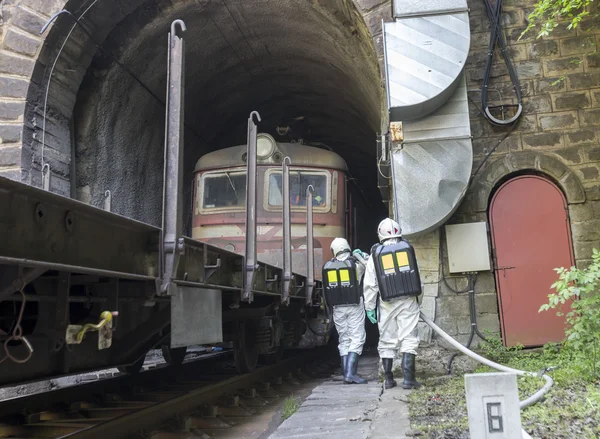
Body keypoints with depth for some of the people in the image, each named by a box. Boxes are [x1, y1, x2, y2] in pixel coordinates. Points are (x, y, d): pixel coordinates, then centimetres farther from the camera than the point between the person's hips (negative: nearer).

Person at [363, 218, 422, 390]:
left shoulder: (375, 254, 1)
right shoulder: (407, 248, 4)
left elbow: (370, 284, -1)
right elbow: (417, 276, 7)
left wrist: (369, 307, 5)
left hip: (387, 304, 0)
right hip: (408, 301, 0)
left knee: (387, 341, 9)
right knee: (408, 339, 0)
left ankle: (389, 379, 14)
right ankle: (408, 378, -6)